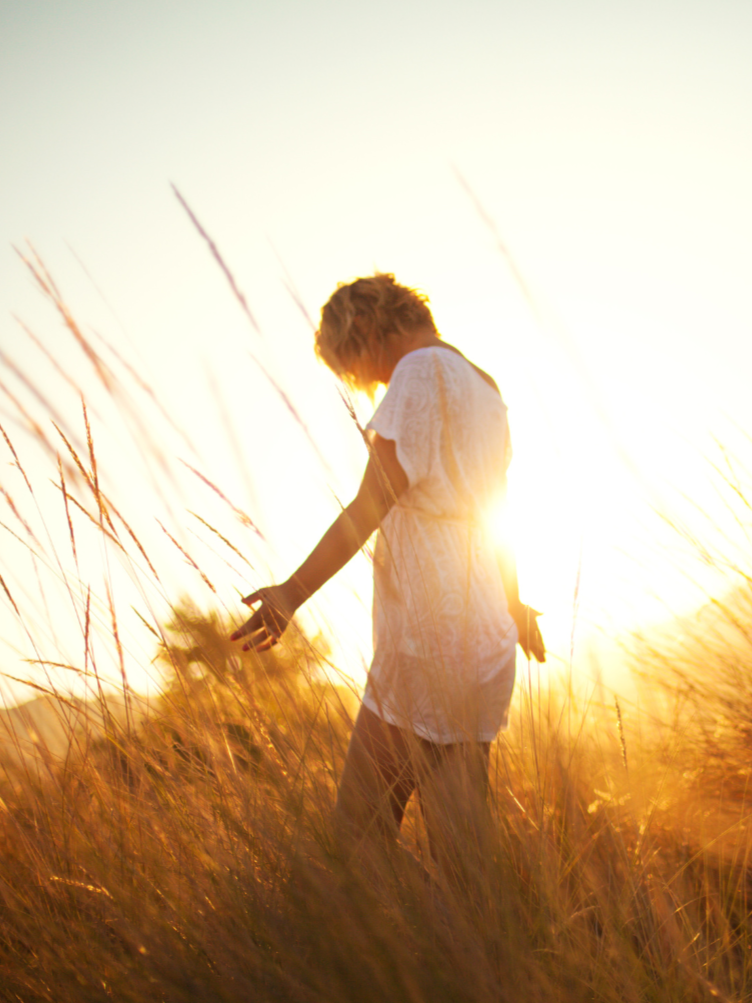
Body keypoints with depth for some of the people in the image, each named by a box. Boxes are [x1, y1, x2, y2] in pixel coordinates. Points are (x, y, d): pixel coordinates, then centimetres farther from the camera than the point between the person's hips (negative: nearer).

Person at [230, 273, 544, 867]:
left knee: (360, 834, -5)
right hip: (484, 641, 9)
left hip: (426, 638, -9)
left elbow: (373, 502, -16)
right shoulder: (482, 387, 20)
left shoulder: (422, 371, -7)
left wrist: (295, 591, -22)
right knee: (460, 836, 9)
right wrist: (514, 605, 44)